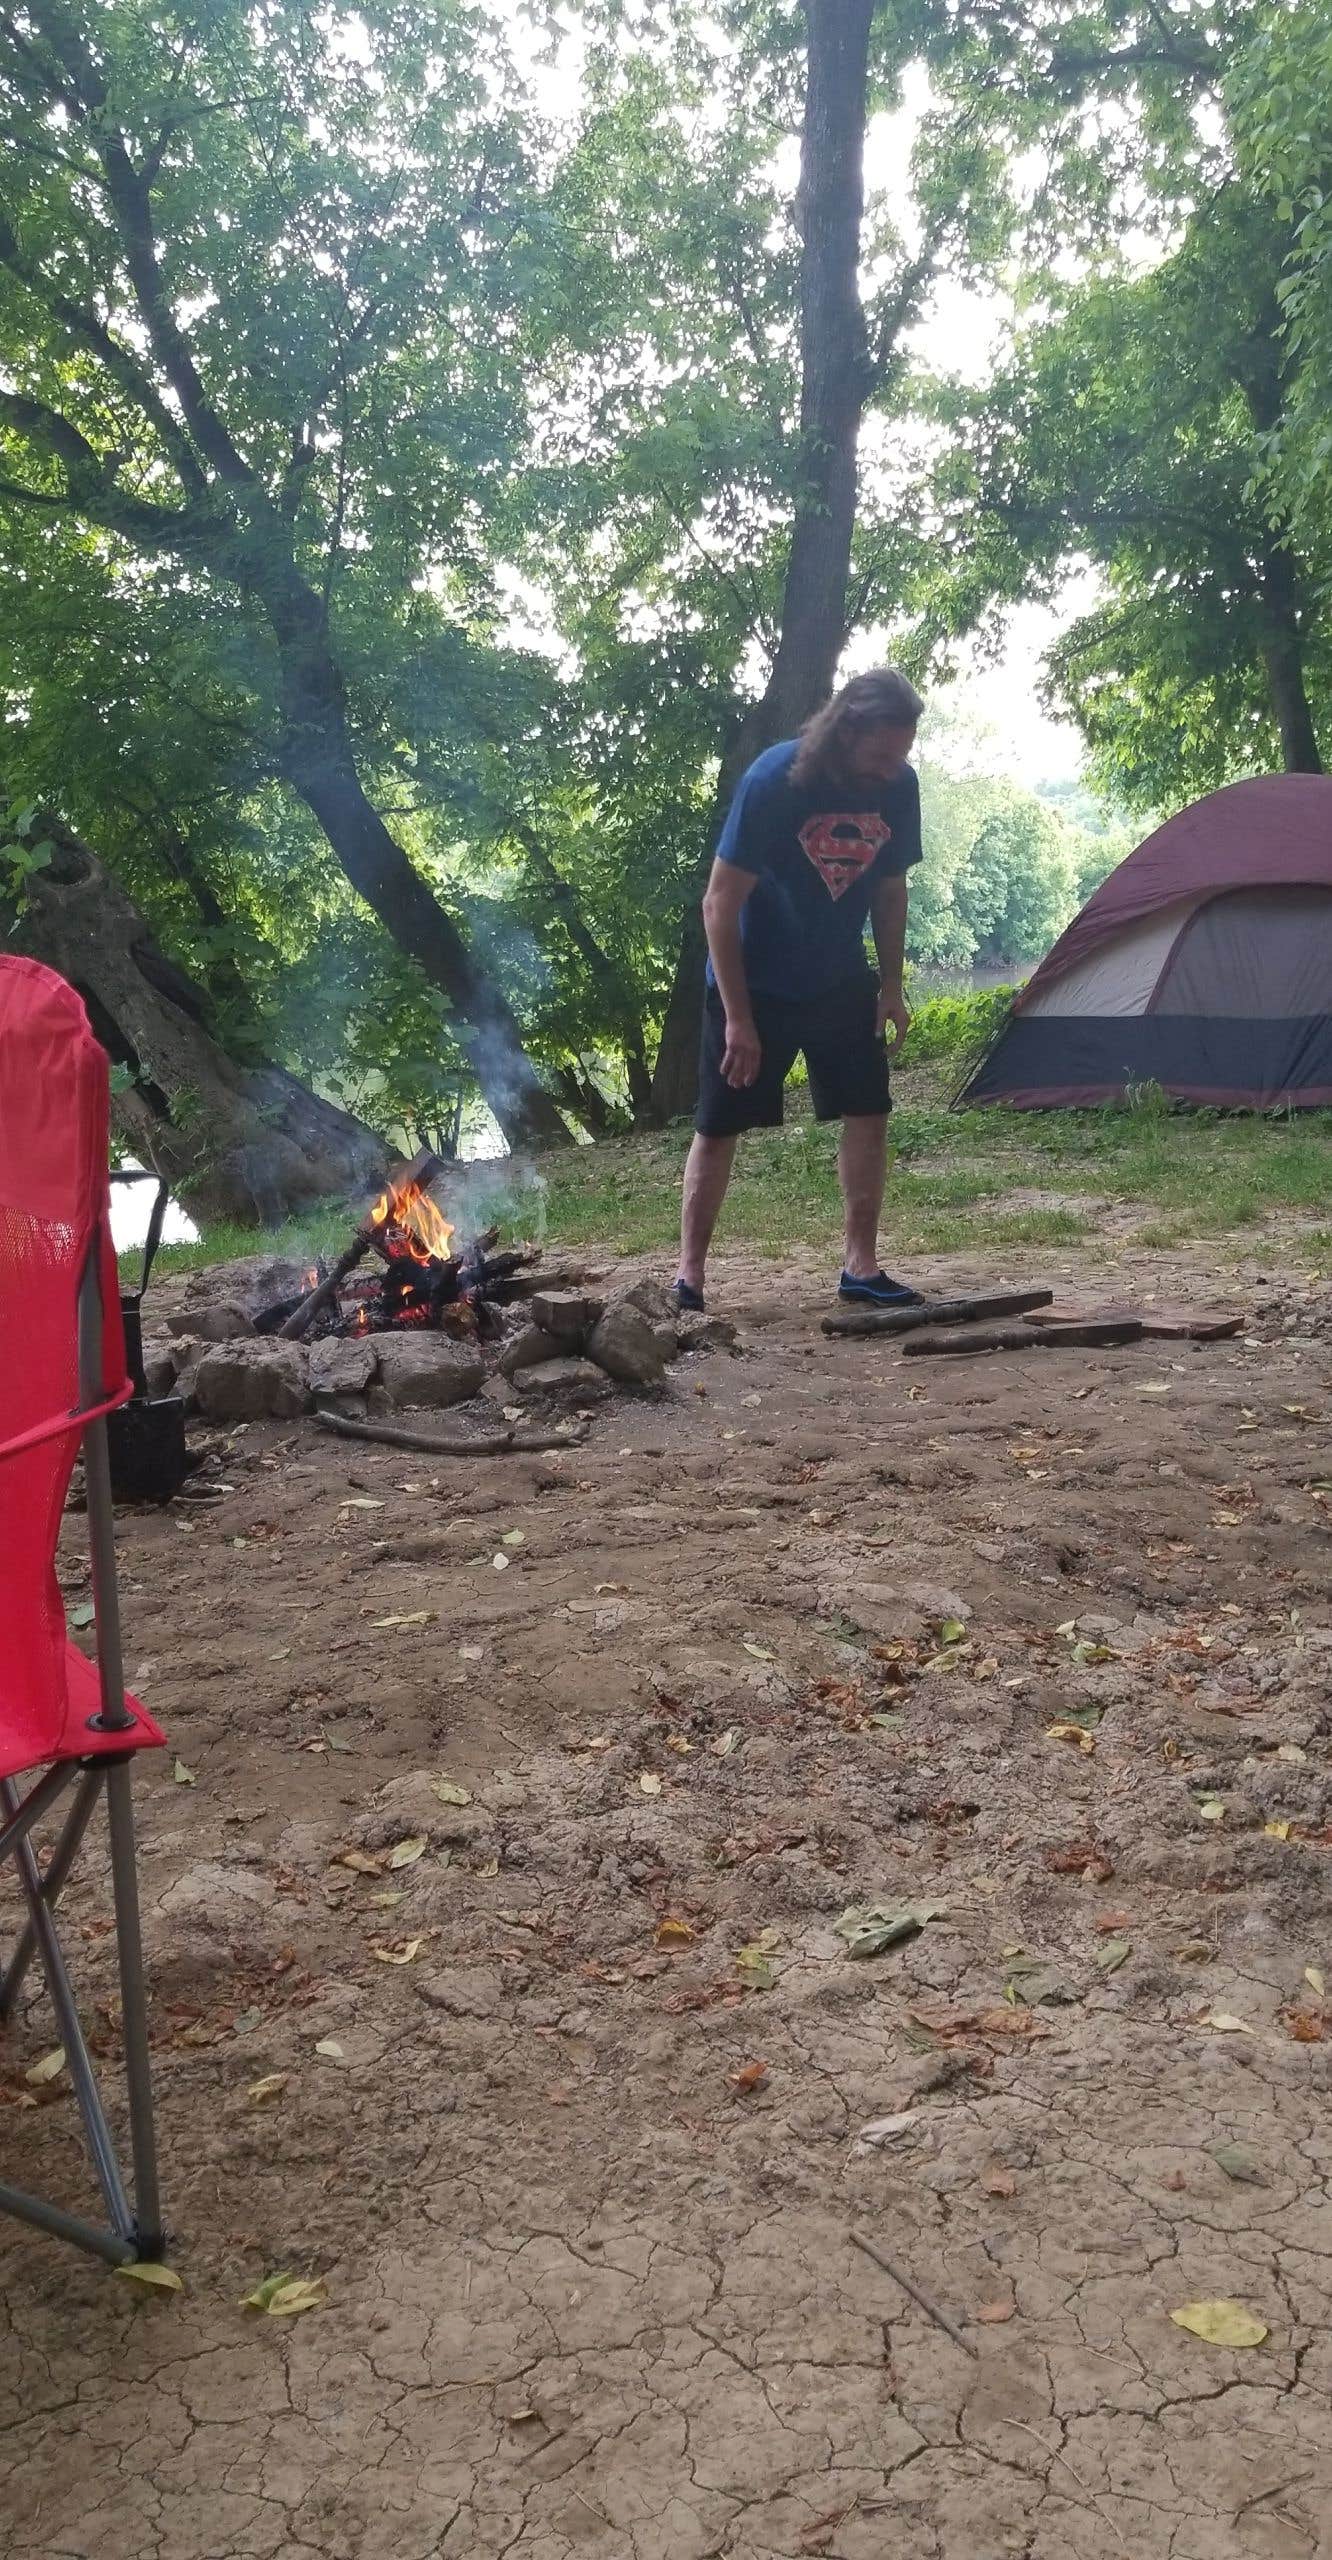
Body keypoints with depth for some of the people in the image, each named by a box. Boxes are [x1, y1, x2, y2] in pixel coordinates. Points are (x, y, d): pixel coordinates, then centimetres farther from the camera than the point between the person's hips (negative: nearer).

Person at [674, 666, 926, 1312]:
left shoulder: (899, 787, -10)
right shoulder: (773, 780, -25)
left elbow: (890, 890, 7)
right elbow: (720, 904, -22)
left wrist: (892, 984, 2)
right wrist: (738, 1016, -23)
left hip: (841, 982, 5)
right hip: (754, 984, -4)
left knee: (868, 1114, 0)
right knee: (717, 1128, 0)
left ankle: (861, 1268, 9)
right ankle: (688, 1276, 10)